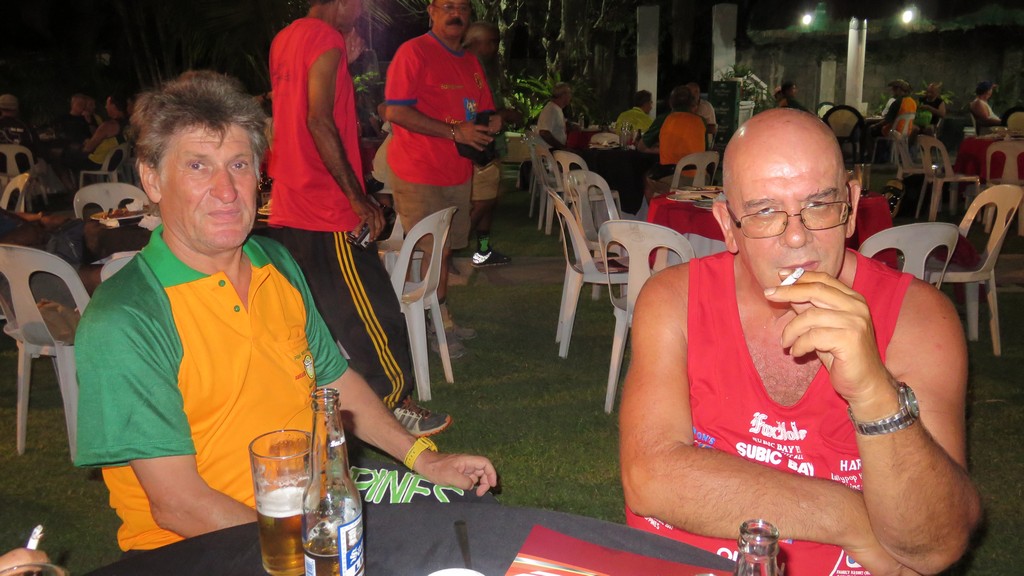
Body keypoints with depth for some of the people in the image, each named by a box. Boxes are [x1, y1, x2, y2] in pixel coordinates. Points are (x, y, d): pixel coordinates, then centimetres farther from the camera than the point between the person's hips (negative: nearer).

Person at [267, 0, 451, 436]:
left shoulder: (284, 39, 15)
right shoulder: (327, 39, -13)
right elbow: (319, 121, -23)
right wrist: (359, 198, -22)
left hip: (287, 209, 9)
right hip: (328, 209, -9)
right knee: (372, 312, 3)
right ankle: (395, 405, 14)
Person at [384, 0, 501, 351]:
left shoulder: (471, 62, 16)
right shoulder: (414, 52, -9)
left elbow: (482, 109, 27)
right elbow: (395, 111, -18)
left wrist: (492, 122, 1)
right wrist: (454, 132, -20)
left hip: (459, 173, 8)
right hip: (420, 175, -7)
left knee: (444, 250, 14)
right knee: (428, 253, -5)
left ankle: (442, 322, 25)